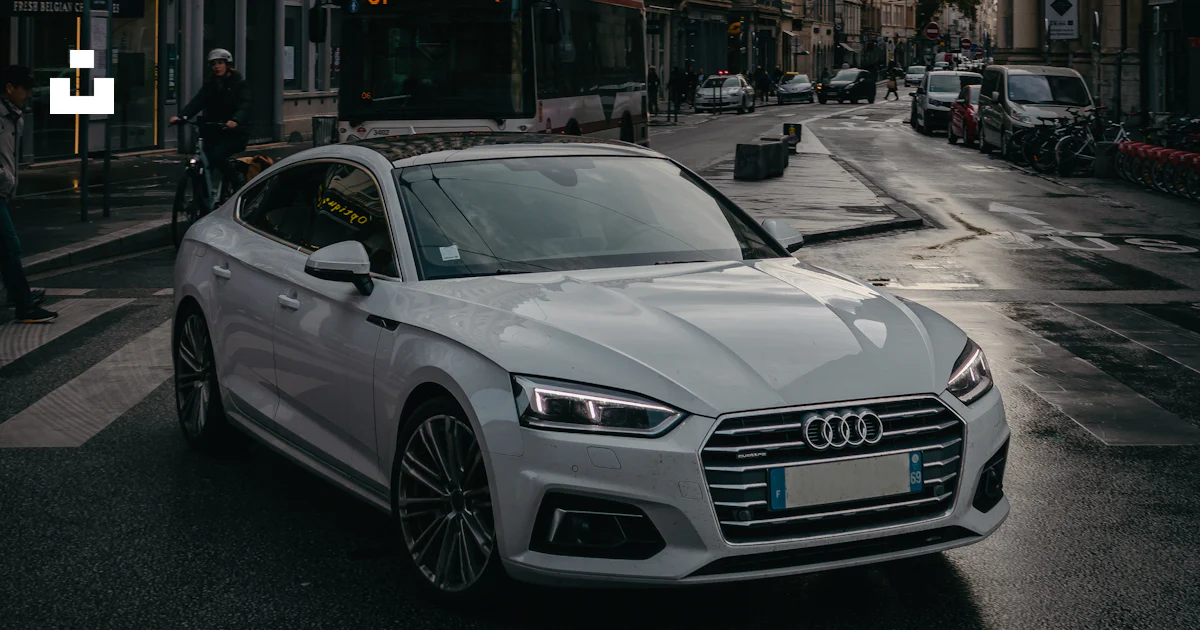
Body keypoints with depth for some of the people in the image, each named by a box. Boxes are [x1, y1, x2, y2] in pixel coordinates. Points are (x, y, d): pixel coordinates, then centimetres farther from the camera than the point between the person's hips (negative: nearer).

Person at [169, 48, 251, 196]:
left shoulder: (240, 84, 0)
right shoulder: (209, 85, 13)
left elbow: (244, 106, -17)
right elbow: (196, 103, -2)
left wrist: (235, 120, -40)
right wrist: (180, 116, -21)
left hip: (233, 133, -5)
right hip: (212, 132, 5)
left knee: (217, 156, -27)